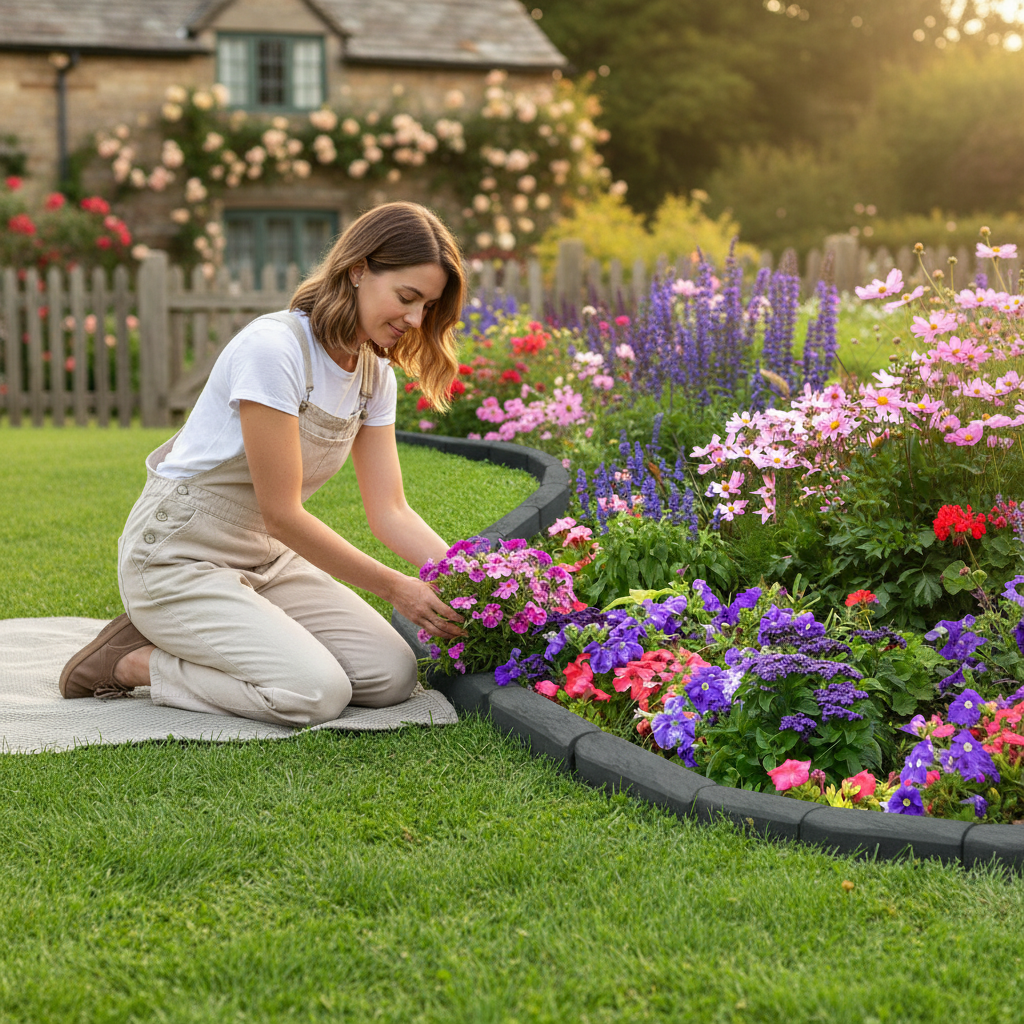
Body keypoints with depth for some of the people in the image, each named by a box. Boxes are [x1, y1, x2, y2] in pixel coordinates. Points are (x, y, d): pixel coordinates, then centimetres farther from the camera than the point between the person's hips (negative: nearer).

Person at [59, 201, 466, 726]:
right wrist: (394, 588, -19)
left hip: (266, 559, 8)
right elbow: (282, 513, -23)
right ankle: (130, 661, -3)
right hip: (177, 558, -8)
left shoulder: (375, 375, 2)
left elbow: (389, 511, 0)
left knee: (392, 676, -8)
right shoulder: (272, 347, -24)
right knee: (316, 692, -25)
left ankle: (201, 640, 9)